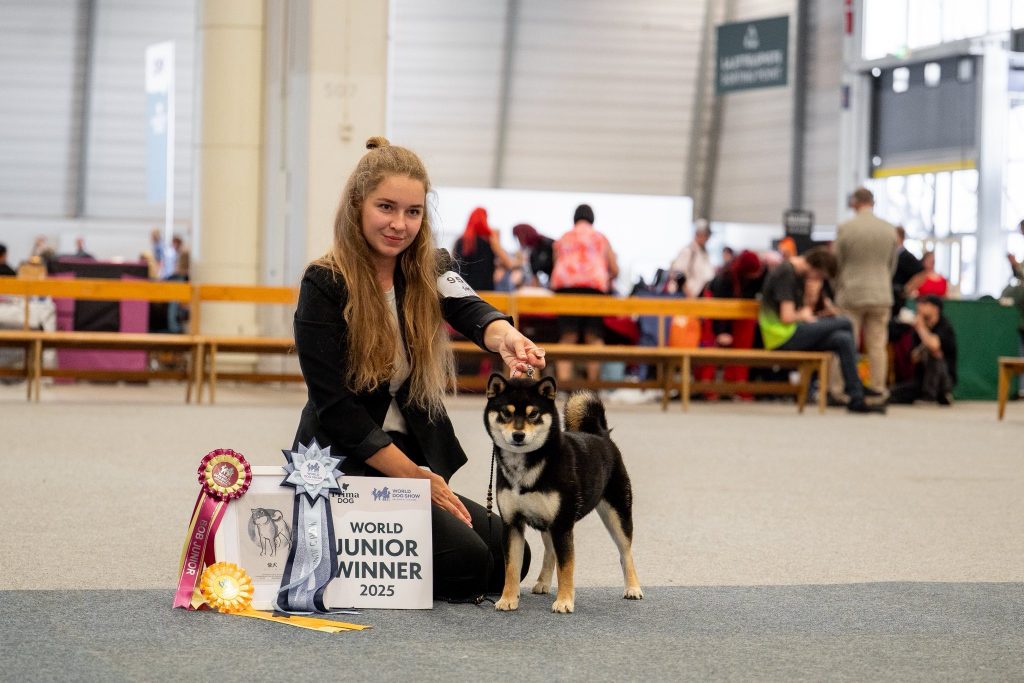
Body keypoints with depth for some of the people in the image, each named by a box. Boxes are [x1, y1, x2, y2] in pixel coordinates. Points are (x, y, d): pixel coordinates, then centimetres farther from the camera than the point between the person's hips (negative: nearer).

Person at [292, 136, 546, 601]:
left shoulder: (430, 271, 3)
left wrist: (505, 338, -45)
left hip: (415, 462, 7)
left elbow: (470, 311, -21)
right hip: (342, 470, -6)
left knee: (509, 555, -3)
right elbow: (337, 410, -16)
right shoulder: (324, 286, -13)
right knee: (467, 559, -20)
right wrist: (419, 479, -18)